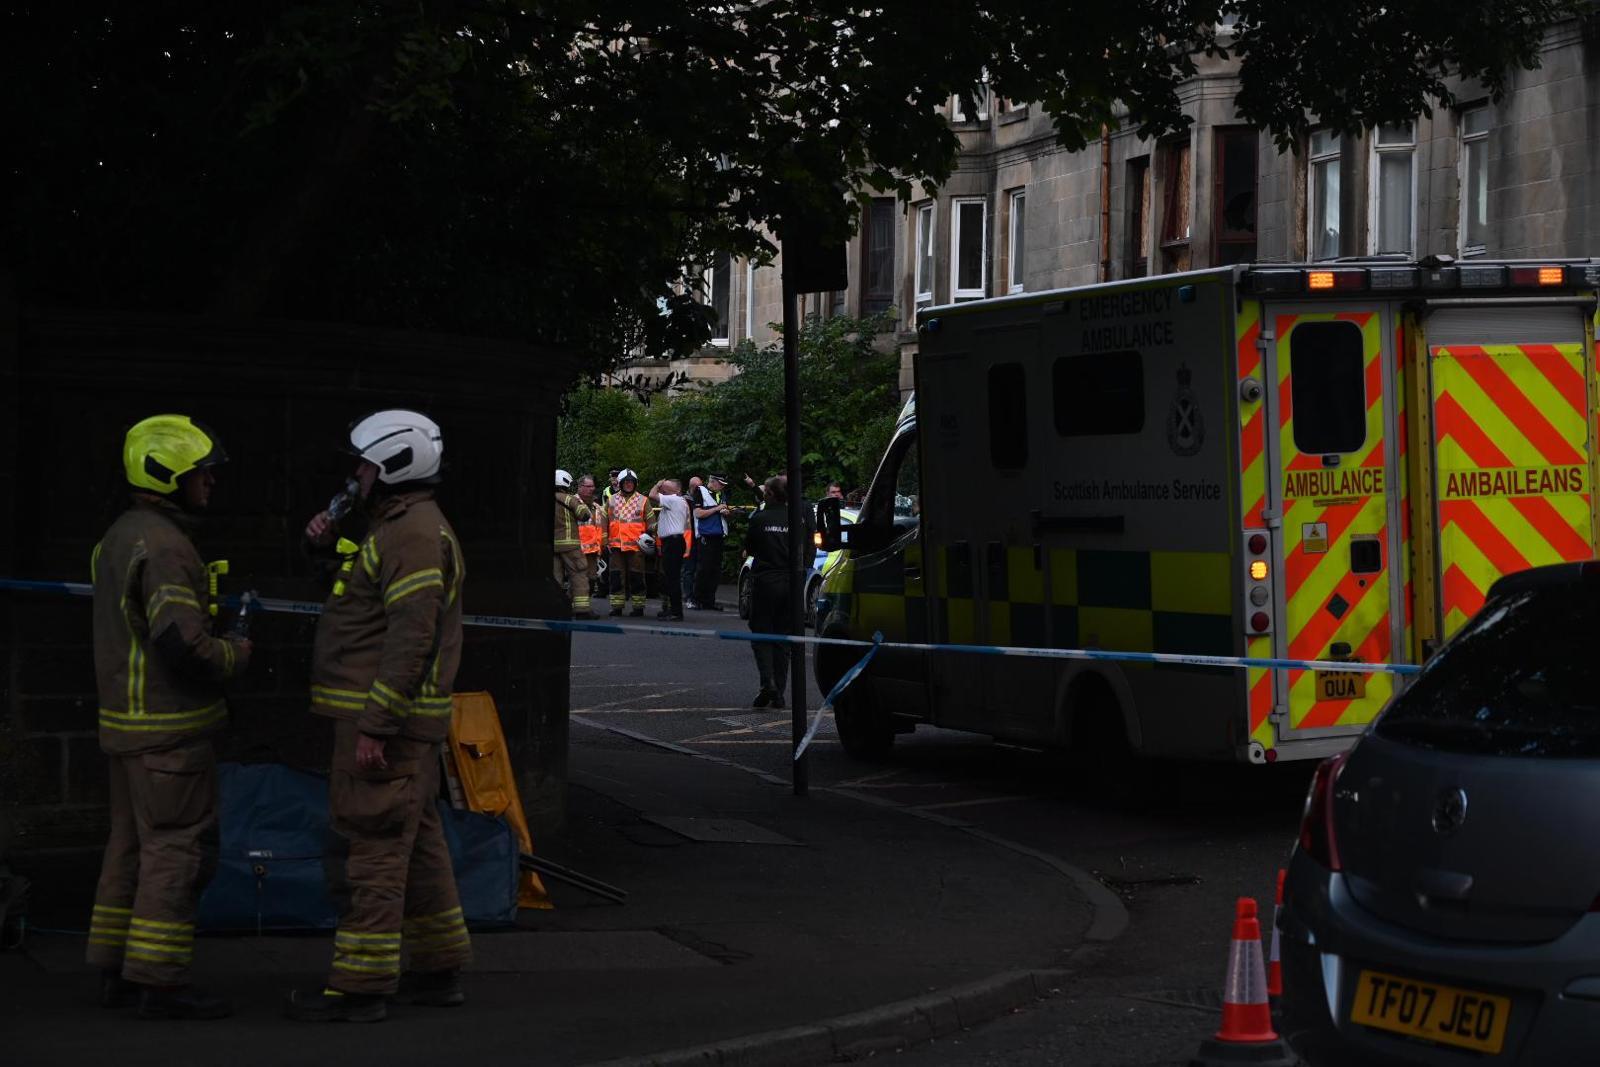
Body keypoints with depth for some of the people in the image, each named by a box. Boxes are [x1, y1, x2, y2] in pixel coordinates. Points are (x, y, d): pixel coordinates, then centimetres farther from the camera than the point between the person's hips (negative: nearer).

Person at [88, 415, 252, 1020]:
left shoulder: (122, 536, 14)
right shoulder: (162, 546, -19)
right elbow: (183, 642, -27)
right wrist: (236, 656, -9)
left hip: (126, 720, 10)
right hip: (168, 732, -10)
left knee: (133, 846, 14)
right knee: (178, 851, -6)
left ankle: (116, 972, 19)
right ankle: (159, 984, -5)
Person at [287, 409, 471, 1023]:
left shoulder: (414, 535, -16)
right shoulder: (400, 528, 19)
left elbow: (412, 637, -23)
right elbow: (363, 604, 30)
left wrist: (375, 726, -25)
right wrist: (326, 547, 13)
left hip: (383, 719, -11)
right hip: (406, 720, 11)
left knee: (369, 849, -8)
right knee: (416, 843, 15)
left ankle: (359, 986, -7)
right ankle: (439, 970, 22)